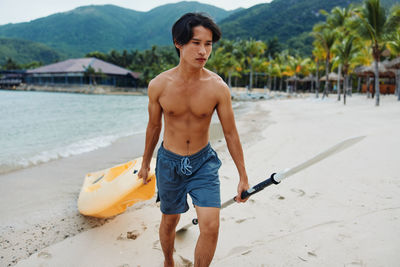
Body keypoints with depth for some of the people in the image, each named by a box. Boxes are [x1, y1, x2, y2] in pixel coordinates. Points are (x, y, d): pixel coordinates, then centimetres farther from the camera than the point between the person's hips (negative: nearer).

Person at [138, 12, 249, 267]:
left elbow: (231, 133, -5)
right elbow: (154, 126, 2)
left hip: (204, 162, 0)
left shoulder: (218, 87, -15)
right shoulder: (159, 85, -13)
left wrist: (243, 176, -1)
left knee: (211, 227, -10)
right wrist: (145, 163, 13)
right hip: (169, 162, 1)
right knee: (169, 222, 18)